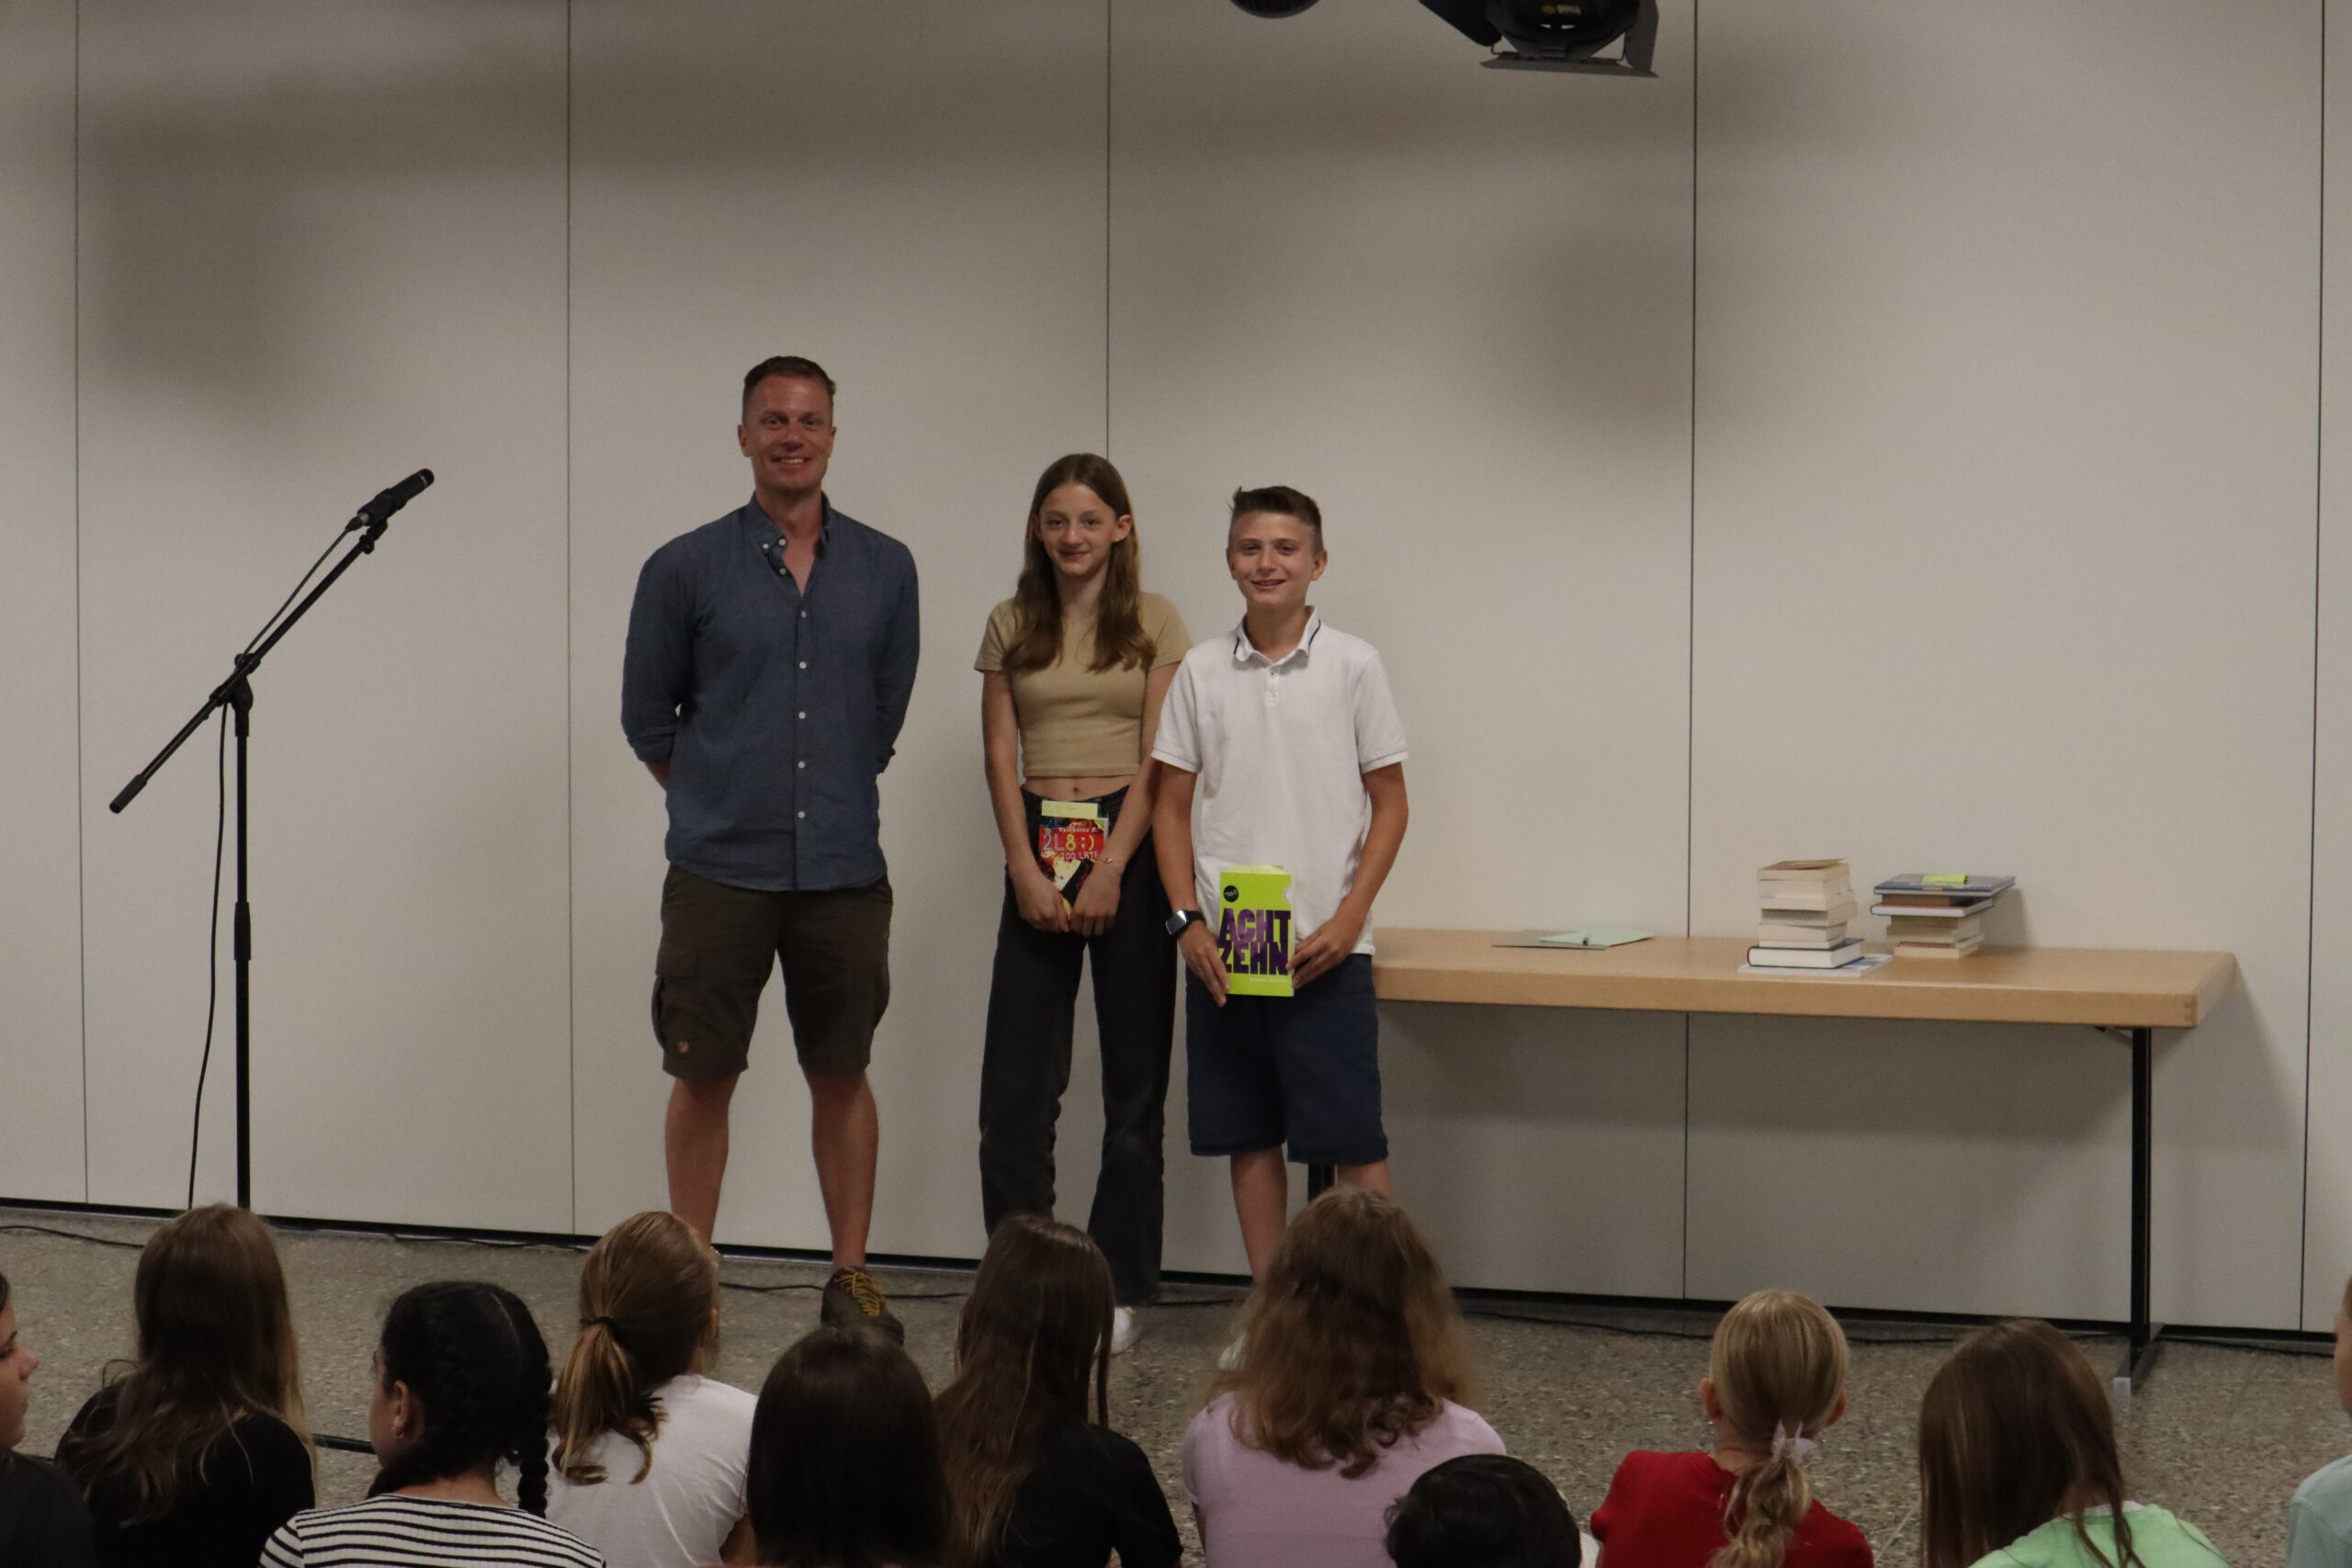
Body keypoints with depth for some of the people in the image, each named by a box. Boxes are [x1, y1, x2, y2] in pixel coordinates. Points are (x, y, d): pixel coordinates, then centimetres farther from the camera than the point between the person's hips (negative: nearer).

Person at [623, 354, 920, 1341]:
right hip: (719, 872, -2)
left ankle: (851, 1277, 17)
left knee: (842, 1076, 8)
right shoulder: (686, 570, -1)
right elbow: (646, 719, 8)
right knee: (703, 1076, 3)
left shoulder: (886, 570, 6)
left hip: (844, 869, 2)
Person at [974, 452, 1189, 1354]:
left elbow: (1159, 761, -3)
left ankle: (1117, 1288, 9)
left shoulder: (1155, 625, 2)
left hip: (1128, 847, -2)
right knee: (1017, 1082, -1)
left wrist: (1112, 870, -12)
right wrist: (1025, 870, -7)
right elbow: (1000, 756, 5)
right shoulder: (1011, 627, 9)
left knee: (1134, 1076, 2)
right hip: (1040, 844, 2)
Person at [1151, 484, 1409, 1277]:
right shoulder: (1201, 671, 6)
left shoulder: (1352, 665, 0)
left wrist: (1348, 919, -9)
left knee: (1353, 1140, -4)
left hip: (1323, 946, -3)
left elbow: (1389, 803, 1)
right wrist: (1188, 920, -1)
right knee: (1249, 1136, 9)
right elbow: (1172, 804, 10)